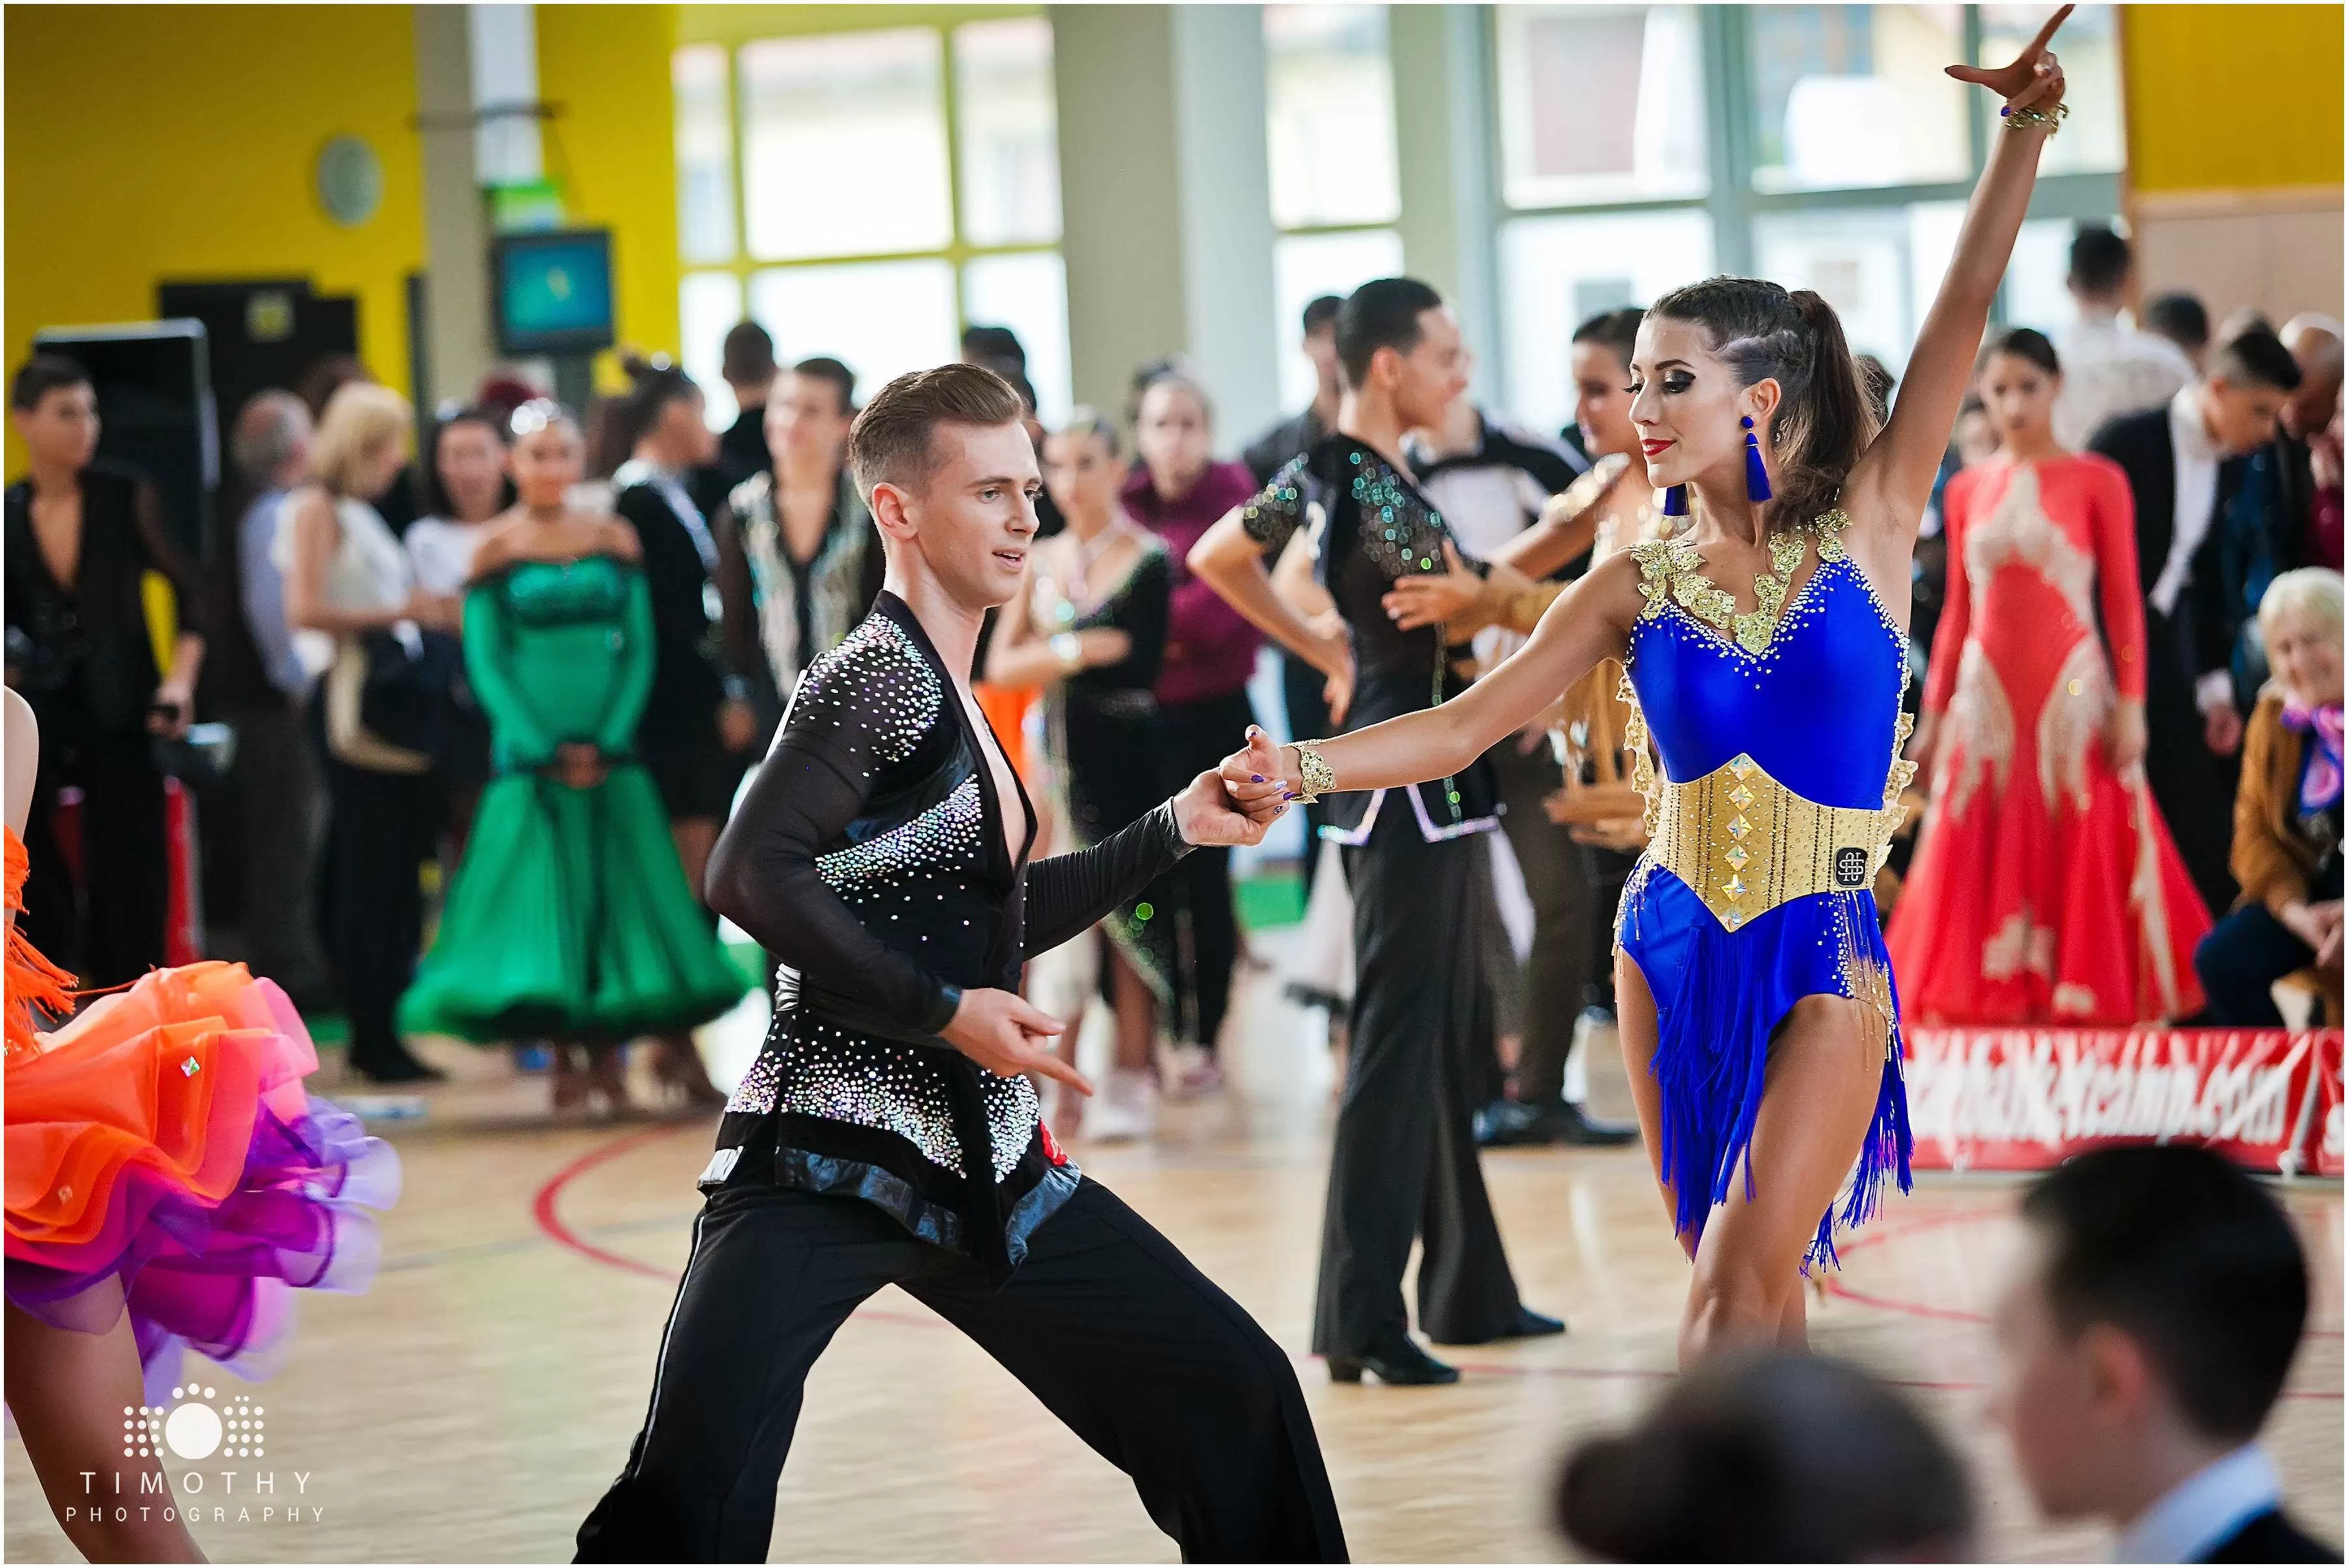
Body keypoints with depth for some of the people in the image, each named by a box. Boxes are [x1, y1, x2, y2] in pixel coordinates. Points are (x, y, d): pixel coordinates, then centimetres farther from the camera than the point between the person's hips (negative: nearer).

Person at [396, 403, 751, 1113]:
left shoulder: (614, 540, 7)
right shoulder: (497, 551, 2)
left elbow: (639, 647, 5)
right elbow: (486, 662, -1)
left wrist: (606, 741, -8)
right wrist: (544, 750, -11)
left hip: (610, 751, 2)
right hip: (531, 751, -2)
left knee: (616, 895, -1)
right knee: (542, 890, -4)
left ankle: (608, 1053, 6)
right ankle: (562, 1054, 2)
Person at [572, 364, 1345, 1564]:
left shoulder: (948, 700, 17)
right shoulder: (875, 678, -10)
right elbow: (752, 875, -23)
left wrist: (1175, 830, 25)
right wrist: (942, 1010, -19)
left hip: (986, 1172, 9)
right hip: (827, 1162, -9)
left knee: (1233, 1390, 10)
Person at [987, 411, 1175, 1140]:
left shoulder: (1147, 561, -3)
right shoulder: (1038, 562, 11)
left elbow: (1140, 665, -13)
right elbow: (1001, 667, 3)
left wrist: (1053, 651, -7)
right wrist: (1083, 650, -10)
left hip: (1125, 758, -4)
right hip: (1056, 755, 4)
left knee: (1125, 914, -3)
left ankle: (1132, 1079, 3)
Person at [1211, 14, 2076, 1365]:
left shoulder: (1865, 528, -2)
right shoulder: (1635, 588, 4)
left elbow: (1964, 314, -8)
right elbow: (1464, 726, -2)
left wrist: (2027, 130, -15)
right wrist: (1297, 769, -15)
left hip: (1824, 962, -3)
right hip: (1676, 948, 4)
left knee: (1745, 1278, -12)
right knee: (1736, 1279, 9)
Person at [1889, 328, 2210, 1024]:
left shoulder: (2097, 482, 0)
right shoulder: (1967, 491, 10)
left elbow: (2123, 601, -2)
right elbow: (1958, 610, 13)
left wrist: (2130, 705, -8)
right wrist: (1934, 715, 11)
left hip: (2073, 699, -3)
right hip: (1987, 700, 3)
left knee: (2080, 861, -3)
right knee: (1979, 871, 0)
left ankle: (2084, 1002, 4)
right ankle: (1996, 996, 5)